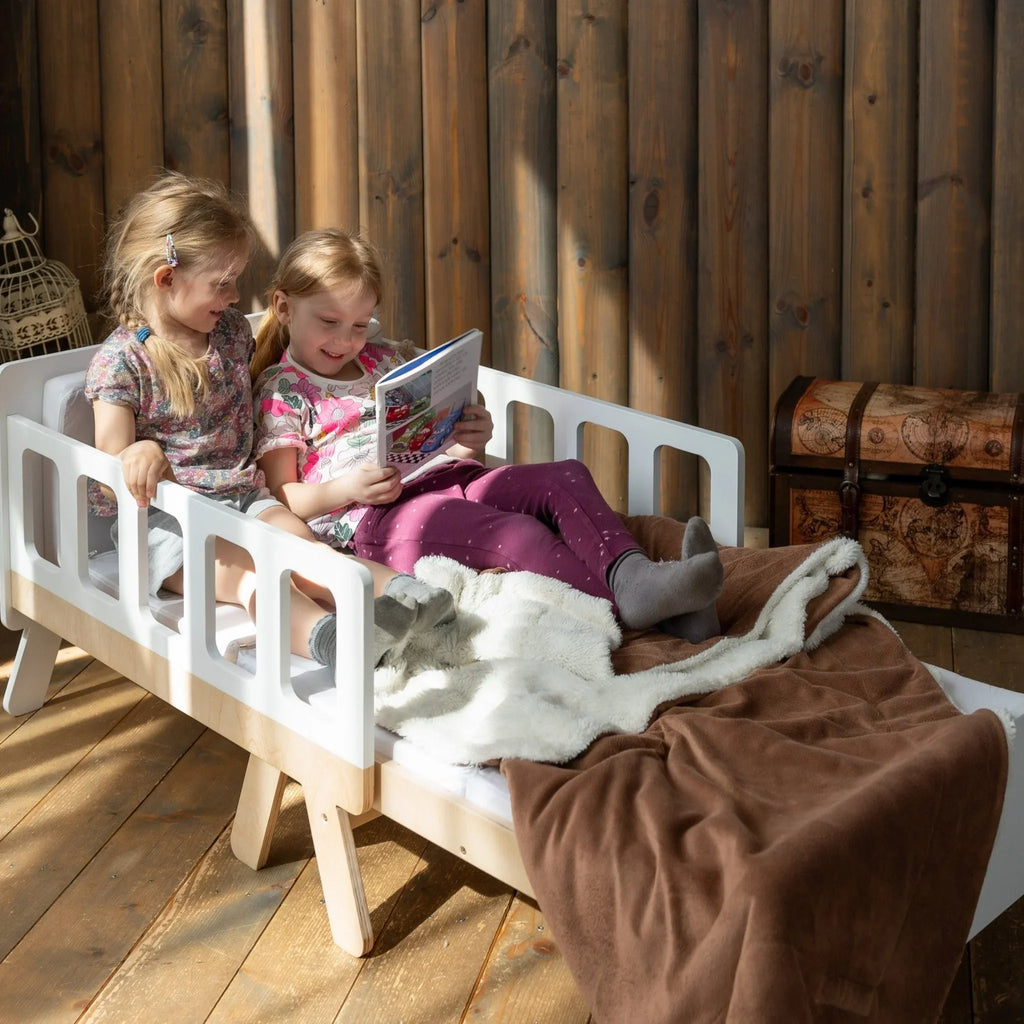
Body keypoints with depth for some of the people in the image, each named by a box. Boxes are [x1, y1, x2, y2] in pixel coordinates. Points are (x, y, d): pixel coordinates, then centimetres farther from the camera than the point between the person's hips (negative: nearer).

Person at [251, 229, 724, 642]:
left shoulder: (383, 361, 26)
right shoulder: (280, 392, 6)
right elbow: (282, 497, -1)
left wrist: (468, 440, 5)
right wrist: (347, 489, -19)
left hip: (449, 477, 7)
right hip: (376, 514, -7)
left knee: (565, 477, -17)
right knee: (519, 533, -32)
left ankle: (630, 573, -39)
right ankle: (624, 603, -46)